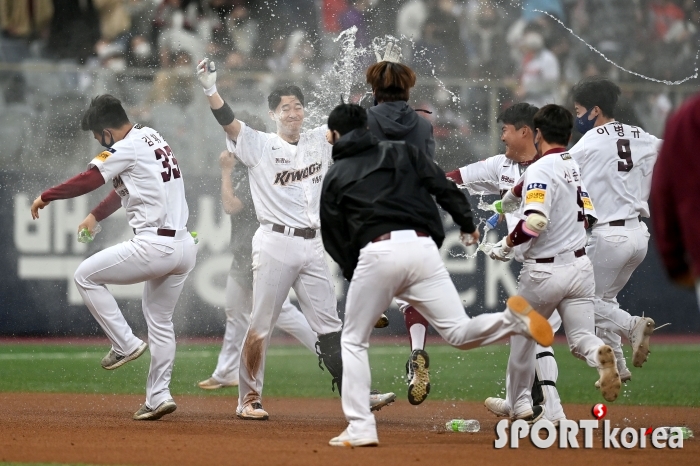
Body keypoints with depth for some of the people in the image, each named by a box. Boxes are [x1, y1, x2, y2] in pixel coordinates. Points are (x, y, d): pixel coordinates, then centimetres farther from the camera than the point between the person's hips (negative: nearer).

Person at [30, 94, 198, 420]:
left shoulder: (128, 148, -10)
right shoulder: (152, 137, 18)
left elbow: (88, 180, -15)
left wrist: (45, 197, -4)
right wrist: (96, 215, 31)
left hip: (154, 245, -9)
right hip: (184, 246, 9)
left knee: (86, 276, 5)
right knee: (160, 322, 18)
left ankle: (125, 344, 4)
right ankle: (158, 397, 15)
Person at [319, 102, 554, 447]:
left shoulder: (335, 177, 17)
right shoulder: (402, 152, 21)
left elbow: (333, 240, 15)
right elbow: (444, 187, 11)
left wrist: (353, 272, 26)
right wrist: (467, 225, 18)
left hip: (375, 252, -2)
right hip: (421, 246, 2)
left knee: (354, 341, 14)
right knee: (459, 333, 2)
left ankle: (360, 428, 5)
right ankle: (513, 318, -28)